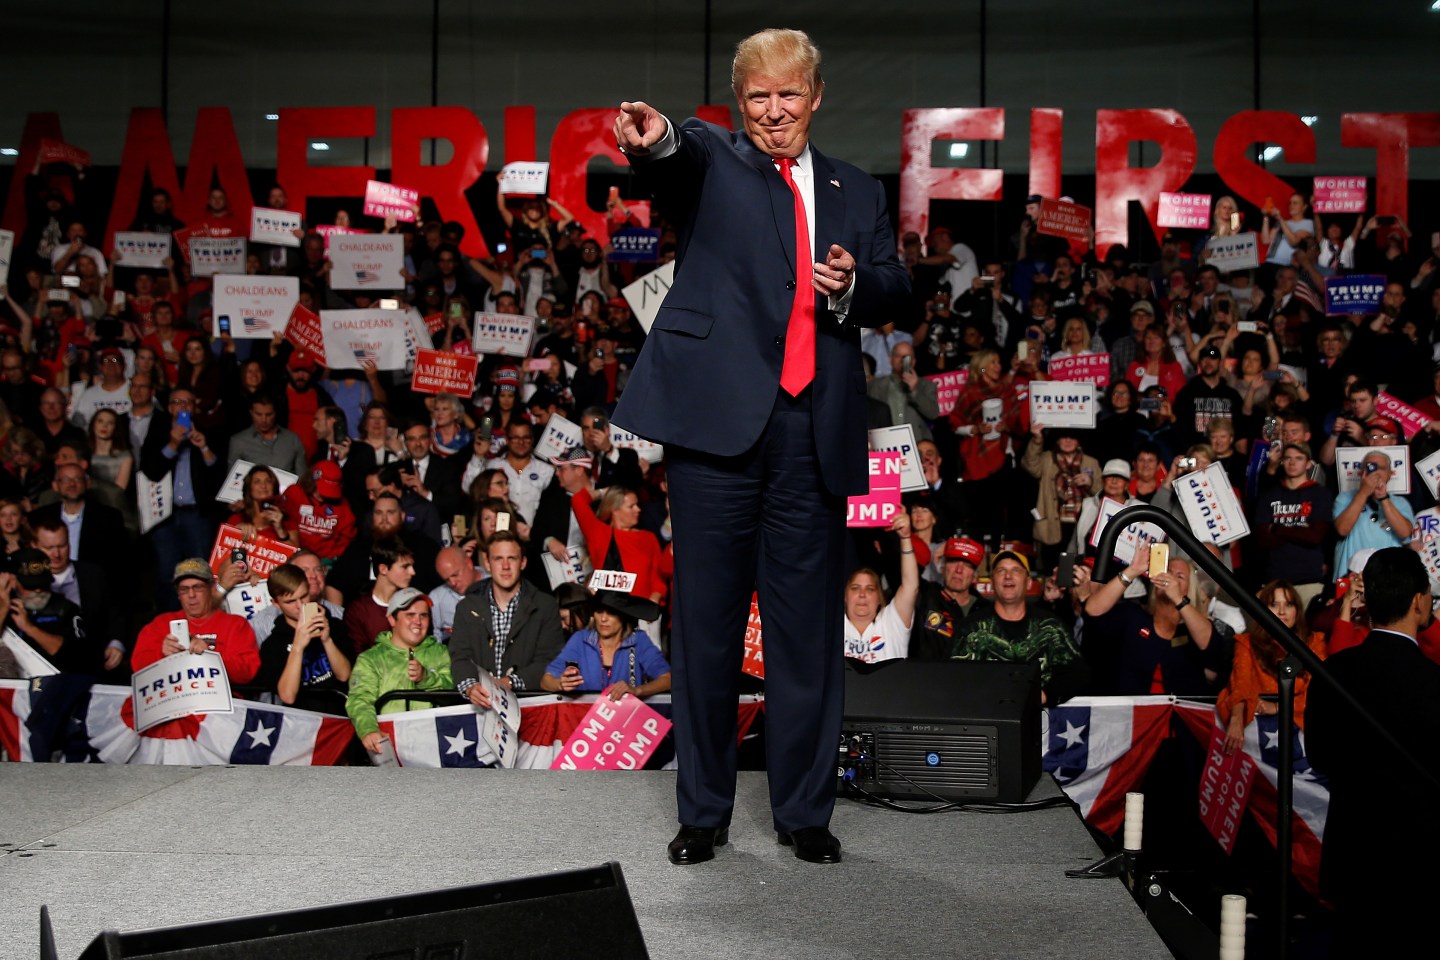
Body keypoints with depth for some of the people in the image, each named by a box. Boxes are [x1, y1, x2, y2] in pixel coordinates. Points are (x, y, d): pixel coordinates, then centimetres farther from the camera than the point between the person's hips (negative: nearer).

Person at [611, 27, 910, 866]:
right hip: (719, 420, -2)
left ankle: (805, 812, 19)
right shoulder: (713, 160, 9)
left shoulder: (858, 193, 20)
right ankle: (703, 814, 16)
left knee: (810, 626, 7)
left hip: (815, 434, 3)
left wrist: (854, 285, -9)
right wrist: (656, 139, -39)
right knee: (707, 623, 4)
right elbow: (681, 160, -15)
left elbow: (898, 288, 14)